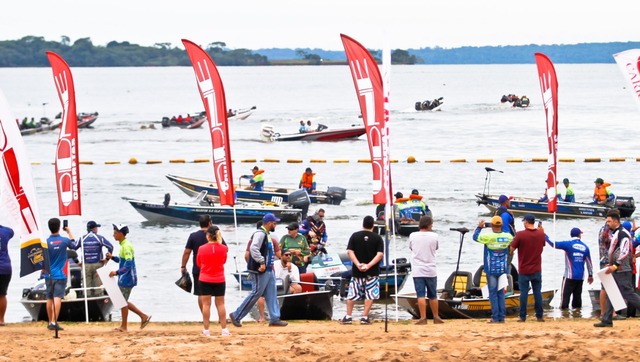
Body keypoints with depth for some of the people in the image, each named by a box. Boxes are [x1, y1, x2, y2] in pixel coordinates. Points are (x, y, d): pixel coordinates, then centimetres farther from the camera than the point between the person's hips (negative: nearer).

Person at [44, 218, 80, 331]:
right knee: (57, 298, -9)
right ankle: (54, 322, -21)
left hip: (49, 275, 2)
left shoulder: (46, 242, -5)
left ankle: (50, 322, 23)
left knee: (49, 299, 14)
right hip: (60, 275, -2)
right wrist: (69, 232, 26)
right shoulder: (64, 240, -5)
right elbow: (75, 245, 17)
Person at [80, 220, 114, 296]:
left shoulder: (82, 239, 2)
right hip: (97, 264, -1)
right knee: (98, 287, 3)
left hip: (86, 265, 1)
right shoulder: (99, 238, -4)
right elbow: (110, 247, -13)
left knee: (87, 287, 4)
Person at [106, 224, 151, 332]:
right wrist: (112, 257, 14)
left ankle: (123, 326, 6)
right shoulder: (123, 245, 13)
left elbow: (128, 264, -26)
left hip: (127, 279, -10)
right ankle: (143, 316, 17)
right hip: (124, 278, 10)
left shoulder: (126, 246, -19)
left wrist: (117, 272, -32)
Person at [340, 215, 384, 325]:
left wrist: (358, 264, -14)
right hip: (372, 271, -1)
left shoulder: (355, 236, 2)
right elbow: (380, 254, -12)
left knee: (352, 294, 10)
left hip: (357, 271, 2)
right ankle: (365, 317, -1)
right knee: (370, 293, 5)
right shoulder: (378, 238, -2)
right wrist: (369, 265, -18)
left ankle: (348, 317, 10)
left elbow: (350, 251, -7)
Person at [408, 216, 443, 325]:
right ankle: (436, 317, 20)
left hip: (417, 270, -1)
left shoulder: (413, 236, -2)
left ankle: (423, 318, -11)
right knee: (433, 295, 12)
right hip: (430, 270, 1)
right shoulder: (434, 236, -4)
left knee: (420, 295, -4)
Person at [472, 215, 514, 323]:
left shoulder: (488, 237, -14)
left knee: (493, 293, 1)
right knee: (501, 293, 10)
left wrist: (479, 227, 18)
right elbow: (513, 240, 20)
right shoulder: (507, 237, -4)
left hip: (491, 270, -3)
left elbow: (475, 237, 2)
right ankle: (502, 317, 8)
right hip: (503, 269, 3)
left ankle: (495, 317, -3)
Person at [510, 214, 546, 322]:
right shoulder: (541, 234, -2)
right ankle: (539, 316, 8)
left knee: (524, 293, 2)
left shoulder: (520, 234, -14)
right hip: (537, 270, 3)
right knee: (537, 292, 7)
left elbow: (511, 250, -11)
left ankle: (522, 316, 4)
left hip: (524, 270, -3)